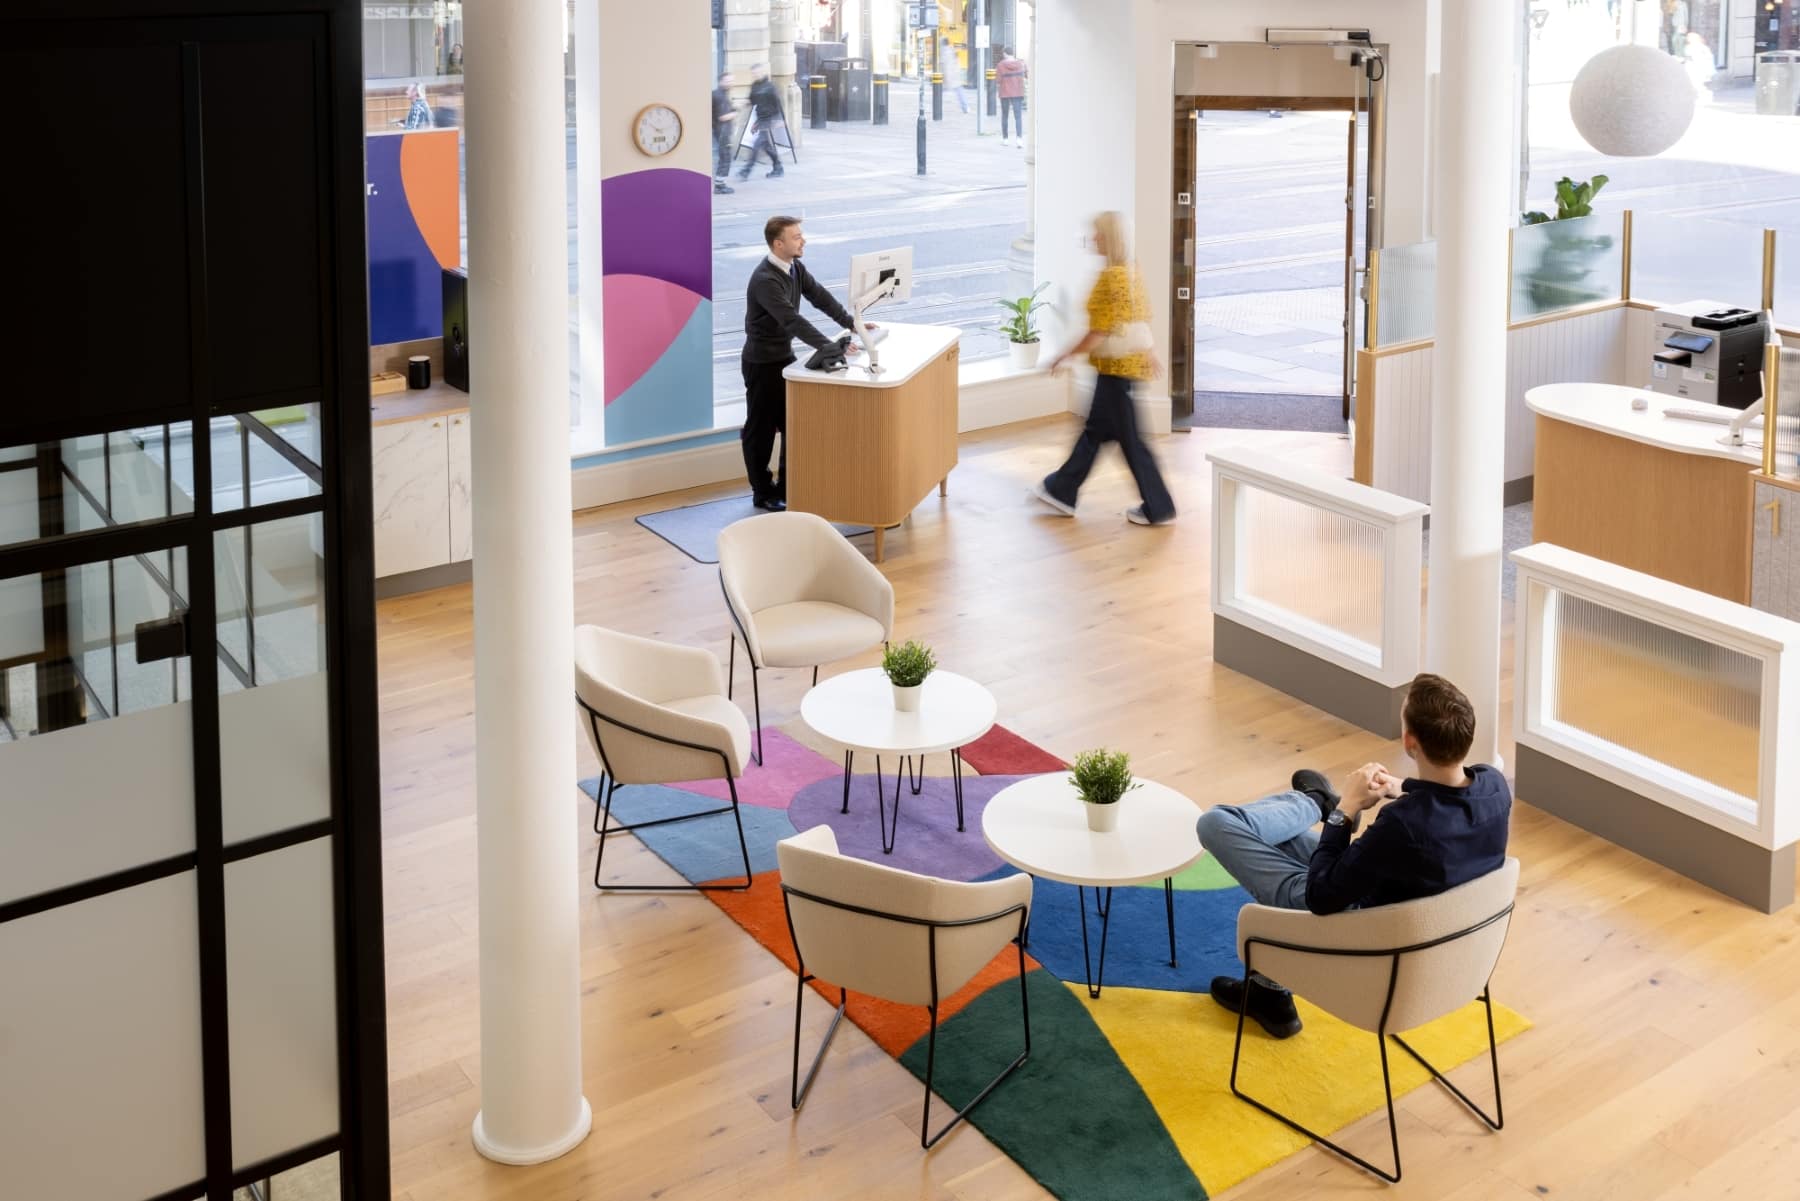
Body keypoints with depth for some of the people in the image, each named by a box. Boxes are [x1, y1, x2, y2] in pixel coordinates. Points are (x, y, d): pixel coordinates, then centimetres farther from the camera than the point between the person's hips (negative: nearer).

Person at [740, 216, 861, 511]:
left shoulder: (794, 267, 0)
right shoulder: (765, 280, -28)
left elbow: (819, 296, 5)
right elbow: (792, 319, -35)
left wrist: (851, 323, -4)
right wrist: (829, 346, -40)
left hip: (785, 356, 9)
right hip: (762, 363, -8)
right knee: (761, 429, 4)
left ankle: (789, 486, 23)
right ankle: (763, 493, 15)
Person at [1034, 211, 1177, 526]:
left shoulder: (1111, 276, -21)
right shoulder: (1131, 271, 7)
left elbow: (1101, 330, -22)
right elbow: (1142, 317, 14)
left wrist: (1068, 355, -13)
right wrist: (1147, 355, 23)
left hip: (1116, 364, -10)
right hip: (1132, 357, 10)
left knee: (1129, 436, 0)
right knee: (1095, 429, 17)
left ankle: (1159, 508, 7)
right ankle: (1062, 492, 28)